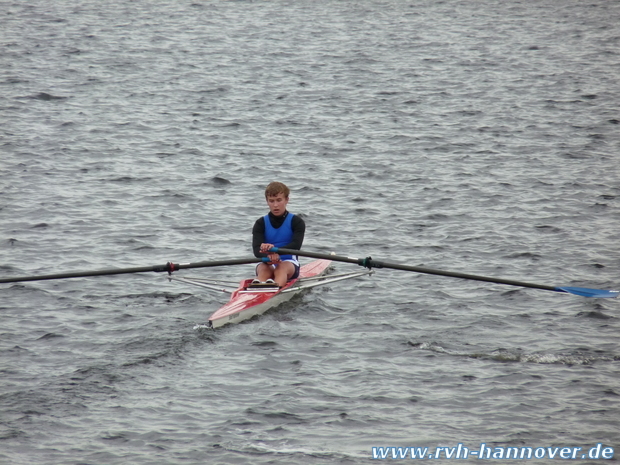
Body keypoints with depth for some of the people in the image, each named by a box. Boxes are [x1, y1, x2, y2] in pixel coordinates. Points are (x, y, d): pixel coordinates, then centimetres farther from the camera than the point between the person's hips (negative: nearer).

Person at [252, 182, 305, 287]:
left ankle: (276, 286, -73)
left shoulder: (296, 222, 4)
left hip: (289, 263, -1)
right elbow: (256, 250, -10)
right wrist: (268, 257, -37)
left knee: (282, 268, -36)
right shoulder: (261, 223, 7)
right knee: (263, 269, -35)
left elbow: (296, 245, -15)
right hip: (267, 264, 1)